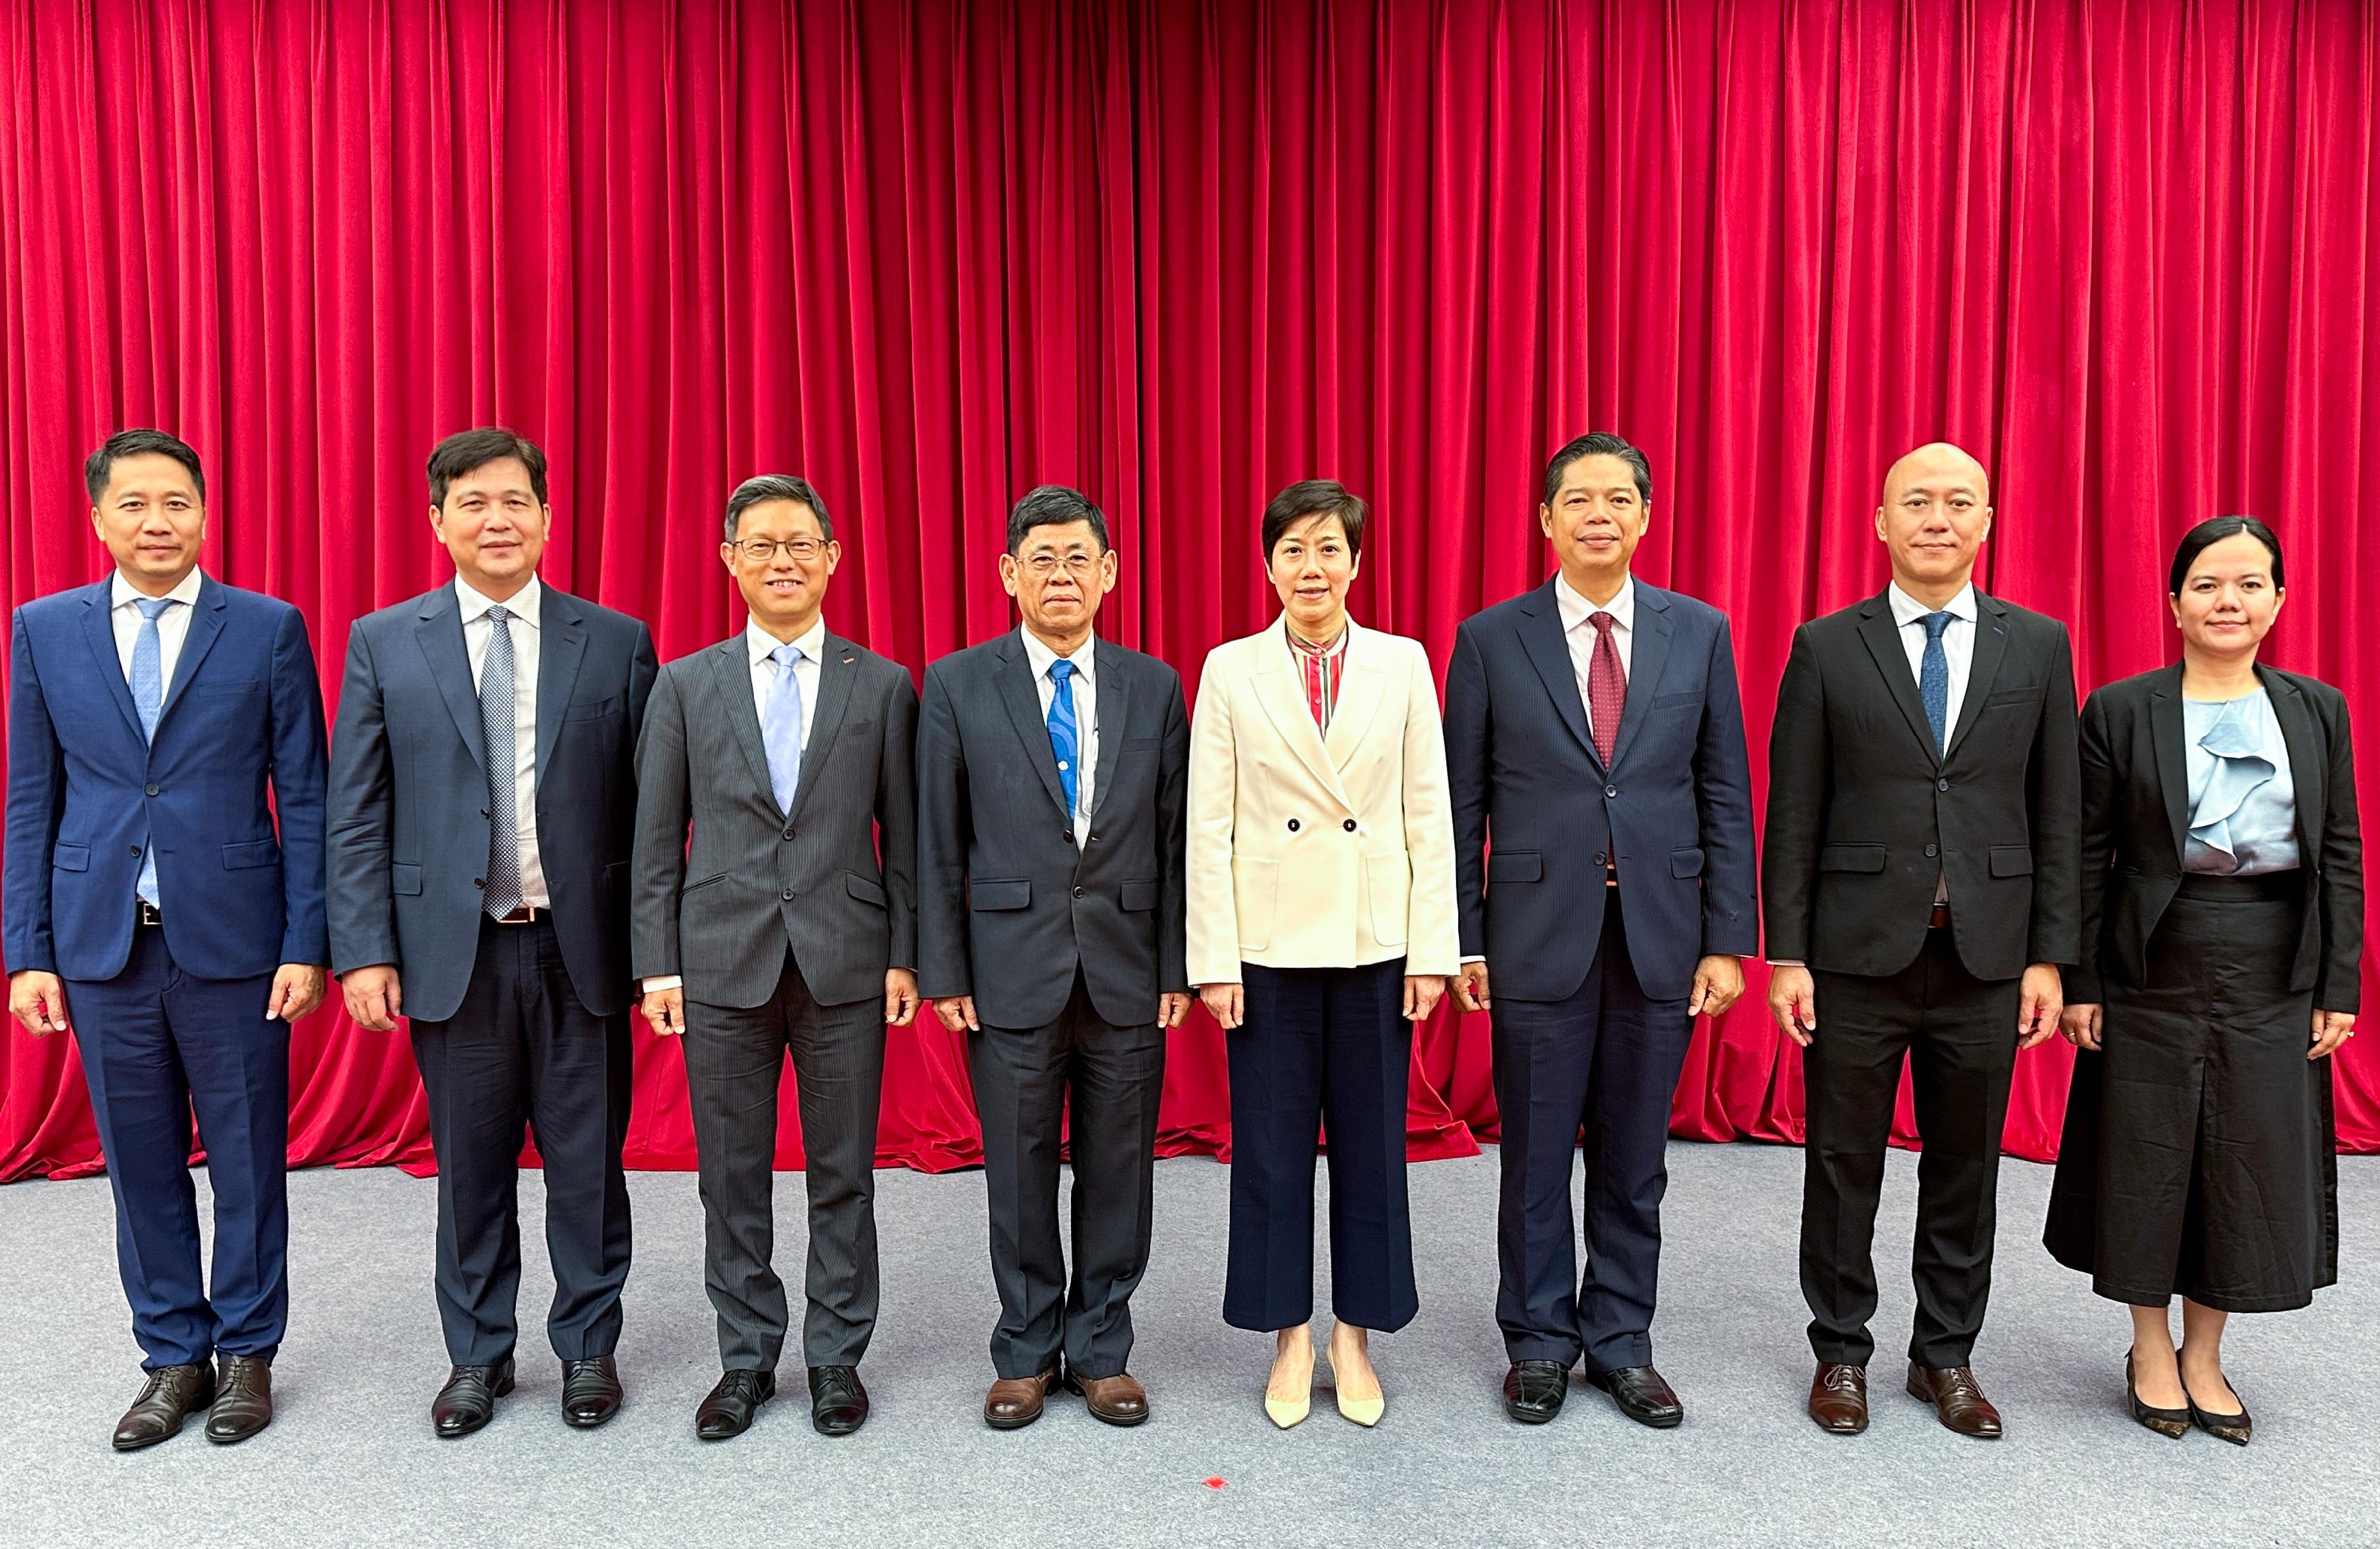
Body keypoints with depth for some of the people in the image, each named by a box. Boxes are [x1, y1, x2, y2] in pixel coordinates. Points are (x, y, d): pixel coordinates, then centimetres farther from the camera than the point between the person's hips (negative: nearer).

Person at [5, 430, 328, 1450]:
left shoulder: (269, 629, -2)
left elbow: (303, 798, -2)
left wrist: (305, 945, -7)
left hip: (232, 941, -2)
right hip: (103, 944, 2)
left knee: (248, 1161, 7)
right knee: (142, 1164, 12)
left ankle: (247, 1354, 25)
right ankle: (174, 1357, 28)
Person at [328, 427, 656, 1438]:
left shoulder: (616, 642, 2)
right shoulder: (382, 644, 4)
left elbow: (649, 807, 1)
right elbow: (356, 814, 3)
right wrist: (364, 950, -4)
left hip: (580, 947, 0)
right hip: (451, 948, 1)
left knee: (588, 1162, 9)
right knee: (470, 1165, 12)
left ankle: (588, 1348, 28)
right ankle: (477, 1357, 30)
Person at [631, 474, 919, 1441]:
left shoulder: (883, 685, 4)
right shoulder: (686, 685, 5)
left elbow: (903, 834, 4)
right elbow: (656, 838, 5)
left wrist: (905, 954, -1)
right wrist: (658, 963, 0)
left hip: (846, 962, 0)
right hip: (723, 963, 1)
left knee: (843, 1175, 8)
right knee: (732, 1177, 10)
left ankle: (836, 1358, 24)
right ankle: (746, 1359, 26)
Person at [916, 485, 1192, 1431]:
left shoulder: (1154, 687, 4)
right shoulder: (957, 686, 0)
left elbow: (1173, 838, 4)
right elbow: (938, 844, 0)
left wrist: (1177, 965, 0)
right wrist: (942, 972, -3)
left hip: (1127, 971, 1)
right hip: (1012, 969, -1)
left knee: (1117, 1173, 10)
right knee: (1019, 1173, 10)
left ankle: (1101, 1351, 28)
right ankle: (1025, 1353, 28)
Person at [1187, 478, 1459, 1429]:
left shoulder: (1402, 664, 3)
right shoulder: (1230, 671, 0)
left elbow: (1429, 815, 2)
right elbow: (1208, 826, -1)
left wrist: (1432, 949, -2)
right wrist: (1214, 959, -6)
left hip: (1376, 945, 1)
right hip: (1271, 947, -1)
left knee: (1372, 1146, 9)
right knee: (1271, 1148, 8)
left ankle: (1355, 1335, 27)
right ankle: (1289, 1339, 26)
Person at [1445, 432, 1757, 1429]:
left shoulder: (1700, 633, 5)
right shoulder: (1491, 640, 0)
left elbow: (1725, 796, 5)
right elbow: (1463, 805, 1)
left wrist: (1728, 937, 0)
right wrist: (1460, 939, -2)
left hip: (1660, 935, 2)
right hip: (1540, 934, -1)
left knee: (1634, 1160, 12)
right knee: (1536, 1158, 9)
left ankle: (1621, 1344, 29)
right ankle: (1539, 1344, 26)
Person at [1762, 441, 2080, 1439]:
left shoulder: (2039, 646, 5)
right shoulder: (1826, 648, 0)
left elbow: (2056, 814, 5)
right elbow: (1793, 815, -2)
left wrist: (2049, 956, 1)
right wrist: (1786, 955, -6)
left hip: (1985, 959, 2)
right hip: (1858, 955, -1)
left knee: (1965, 1172, 13)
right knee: (1843, 1168, 9)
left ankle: (1947, 1357, 30)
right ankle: (1841, 1354, 25)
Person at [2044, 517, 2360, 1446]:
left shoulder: (2319, 711, 6)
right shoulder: (2119, 711, -2)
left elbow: (2342, 858, 7)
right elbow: (2087, 857, -3)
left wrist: (2339, 988, 2)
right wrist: (2079, 984, -6)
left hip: (2275, 979, 3)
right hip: (2154, 974, -2)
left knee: (2250, 1167, 9)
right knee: (2148, 1162, 6)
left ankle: (2204, 1358, 26)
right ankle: (2151, 1356, 25)